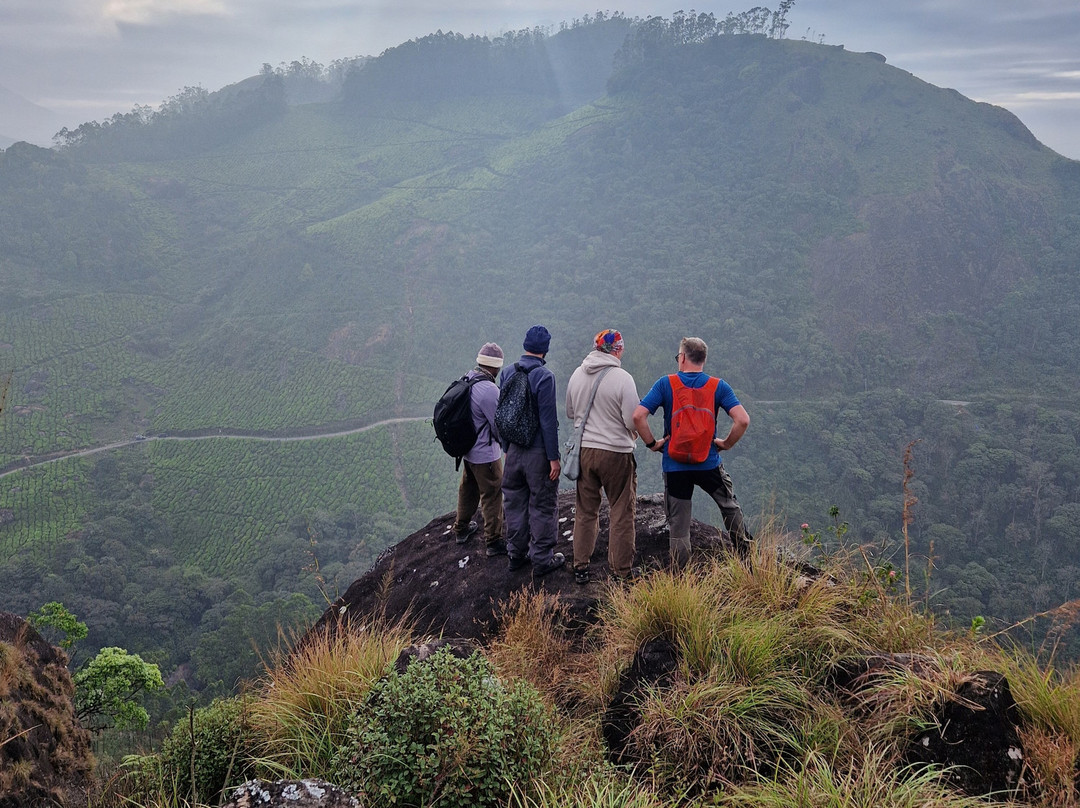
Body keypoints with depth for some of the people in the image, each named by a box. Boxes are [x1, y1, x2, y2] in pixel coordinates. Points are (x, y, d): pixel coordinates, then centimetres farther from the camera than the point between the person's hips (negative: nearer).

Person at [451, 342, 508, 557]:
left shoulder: (466, 379, -3)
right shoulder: (489, 390, -29)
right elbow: (500, 425, -20)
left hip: (467, 449, 8)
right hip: (486, 454, -8)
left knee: (468, 490, 25)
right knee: (492, 497, 5)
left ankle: (461, 529, 42)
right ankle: (494, 542, 14)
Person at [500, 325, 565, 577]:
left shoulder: (507, 373, 2)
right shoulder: (544, 376, -17)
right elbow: (548, 421, -17)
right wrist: (554, 457, -12)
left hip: (513, 450, 6)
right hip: (538, 452, -6)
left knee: (515, 504, 16)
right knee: (543, 506, 5)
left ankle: (516, 554, 27)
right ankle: (542, 560, 11)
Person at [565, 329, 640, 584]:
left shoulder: (577, 375, 1)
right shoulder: (622, 378, -16)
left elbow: (569, 412, 13)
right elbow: (633, 421, -14)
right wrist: (632, 435, 7)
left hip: (584, 450, 5)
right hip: (616, 452, -5)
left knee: (586, 511, 16)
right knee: (621, 513, 8)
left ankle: (580, 567, 21)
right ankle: (622, 571, 14)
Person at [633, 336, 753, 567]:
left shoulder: (665, 384, -6)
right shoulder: (718, 386, -3)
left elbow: (638, 416, -15)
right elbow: (742, 420, -13)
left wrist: (652, 443, -3)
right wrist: (727, 443, 2)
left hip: (674, 465, -1)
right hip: (709, 463, 1)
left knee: (678, 525, 8)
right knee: (730, 506, 26)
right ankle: (745, 555, 32)